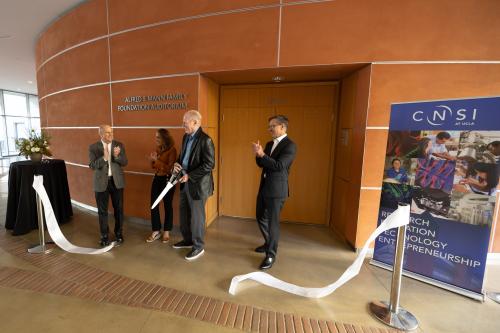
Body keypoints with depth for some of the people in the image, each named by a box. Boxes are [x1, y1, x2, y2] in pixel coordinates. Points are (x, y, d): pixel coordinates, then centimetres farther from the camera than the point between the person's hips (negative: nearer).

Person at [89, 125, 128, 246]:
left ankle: (119, 233, 27)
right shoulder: (93, 147, -3)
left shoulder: (119, 145, 0)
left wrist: (117, 156, -25)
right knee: (102, 211, 9)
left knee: (118, 209, 10)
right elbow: (92, 166, -10)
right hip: (101, 182, -1)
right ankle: (104, 235, 26)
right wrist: (104, 157, -26)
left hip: (116, 181, 1)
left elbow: (125, 162, -6)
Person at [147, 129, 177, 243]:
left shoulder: (172, 150, -12)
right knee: (153, 205, 8)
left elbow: (169, 168, -18)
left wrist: (157, 160, -20)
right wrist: (152, 160, -4)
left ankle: (166, 232, 24)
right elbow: (154, 167, 15)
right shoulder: (157, 149, 8)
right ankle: (156, 231, 24)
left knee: (167, 206, 7)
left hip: (167, 180, -6)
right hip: (157, 179, 7)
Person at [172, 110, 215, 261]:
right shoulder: (186, 137, 9)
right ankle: (187, 240, 42)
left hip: (197, 184, -9)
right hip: (185, 182, 9)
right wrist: (177, 163, -1)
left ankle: (198, 247, 26)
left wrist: (189, 176, -20)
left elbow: (209, 165, -22)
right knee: (184, 212, 21)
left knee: (196, 215, 5)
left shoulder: (205, 140, -18)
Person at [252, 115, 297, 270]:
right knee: (260, 217, 19)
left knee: (272, 221, 0)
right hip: (264, 186, 9)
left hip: (276, 189, -8)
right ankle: (269, 243, 41)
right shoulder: (269, 144, 13)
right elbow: (261, 164, 11)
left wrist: (262, 154, -22)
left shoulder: (290, 145, -12)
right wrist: (258, 154, -8)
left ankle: (271, 255, 18)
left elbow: (279, 166, -21)